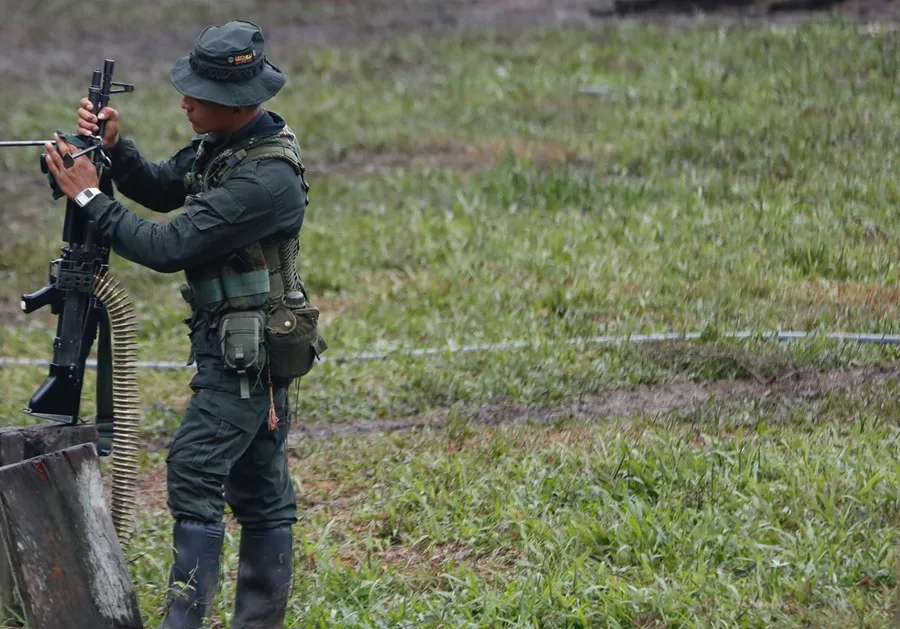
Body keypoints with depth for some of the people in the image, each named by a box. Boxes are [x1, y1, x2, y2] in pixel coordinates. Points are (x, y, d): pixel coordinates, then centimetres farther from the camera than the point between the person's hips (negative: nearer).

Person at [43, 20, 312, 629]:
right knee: (258, 486, 13)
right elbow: (162, 189, 19)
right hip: (232, 344, 10)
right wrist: (115, 147, 0)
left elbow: (169, 247, -25)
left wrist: (89, 197, -17)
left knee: (195, 471, -14)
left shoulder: (267, 178, -26)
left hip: (245, 353, -10)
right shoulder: (222, 144, 4)